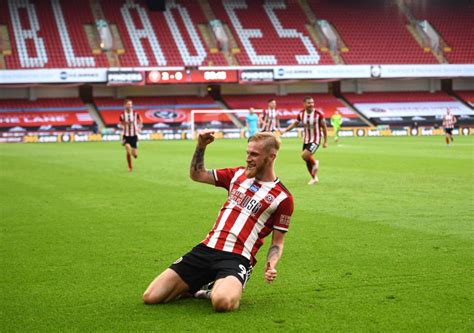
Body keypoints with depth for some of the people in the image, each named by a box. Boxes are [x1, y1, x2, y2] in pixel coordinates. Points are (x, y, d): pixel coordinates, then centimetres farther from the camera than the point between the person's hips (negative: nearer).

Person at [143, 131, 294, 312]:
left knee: (222, 302, -38)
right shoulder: (238, 174, 14)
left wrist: (271, 266, -16)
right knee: (150, 297, -6)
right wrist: (201, 147, 7)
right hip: (205, 249, 4)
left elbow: (277, 242, 4)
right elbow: (197, 175, 22)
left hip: (237, 258, -4)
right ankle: (196, 289, 19)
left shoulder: (282, 197, 0)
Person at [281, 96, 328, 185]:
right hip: (306, 140, 5)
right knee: (308, 161, 10)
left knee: (304, 155, -23)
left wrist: (325, 141, -3)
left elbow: (324, 127, -6)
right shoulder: (301, 114, -5)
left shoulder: (318, 114, -15)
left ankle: (315, 163, 8)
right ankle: (314, 178, 31)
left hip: (315, 140, -5)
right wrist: (285, 130, -2)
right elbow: (295, 124, 11)